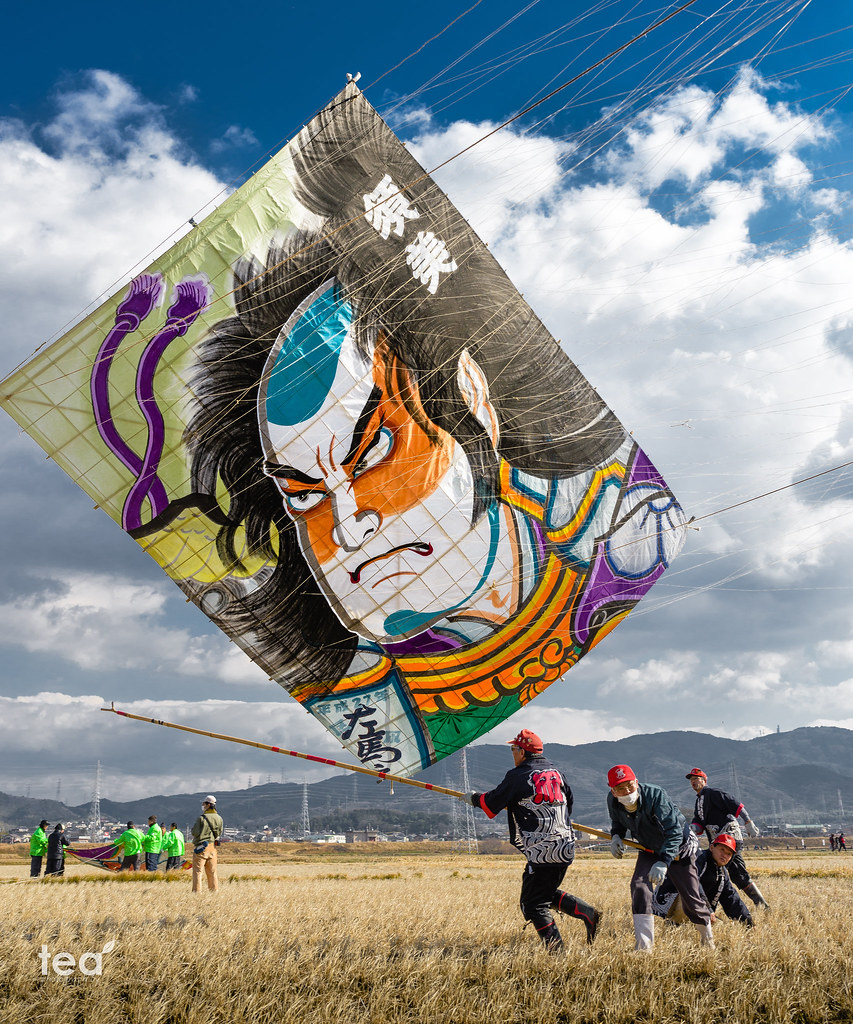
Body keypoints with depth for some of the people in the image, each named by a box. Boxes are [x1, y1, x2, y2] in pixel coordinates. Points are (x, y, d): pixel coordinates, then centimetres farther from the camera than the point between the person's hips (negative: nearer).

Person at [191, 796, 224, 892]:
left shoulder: (201, 818, -13)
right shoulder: (219, 818, 6)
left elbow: (195, 832, -12)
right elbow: (219, 833, 11)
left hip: (201, 847, -6)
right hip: (212, 846, 6)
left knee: (197, 871, 0)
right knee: (212, 871, 13)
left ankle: (197, 891, -4)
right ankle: (215, 890, 13)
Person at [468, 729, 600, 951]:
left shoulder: (517, 776, -8)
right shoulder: (556, 772, 12)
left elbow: (492, 805, -2)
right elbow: (569, 802, 22)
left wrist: (474, 798, 17)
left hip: (541, 852, -8)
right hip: (565, 848, 8)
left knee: (533, 904, 2)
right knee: (548, 893, 24)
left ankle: (557, 948, -4)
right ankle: (588, 913, 9)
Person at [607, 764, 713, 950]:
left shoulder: (654, 795, -36)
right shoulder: (613, 802, -19)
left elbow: (674, 832, -38)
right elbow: (617, 822, 5)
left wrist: (663, 862, -49)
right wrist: (616, 836, -18)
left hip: (678, 848, -4)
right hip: (648, 850, 4)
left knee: (691, 897, 2)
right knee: (639, 886, -21)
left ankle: (707, 936, 32)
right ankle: (643, 944, -17)